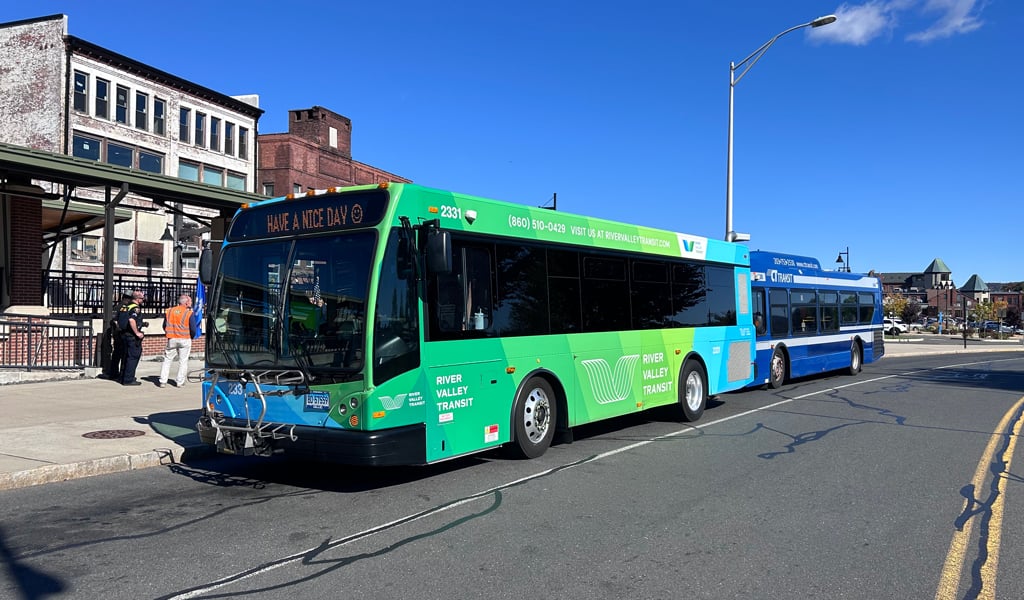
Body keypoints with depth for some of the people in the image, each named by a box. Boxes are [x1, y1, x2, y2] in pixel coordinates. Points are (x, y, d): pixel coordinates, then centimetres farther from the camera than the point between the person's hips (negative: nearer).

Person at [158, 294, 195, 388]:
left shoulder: (169, 311, 6)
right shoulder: (189, 313, -7)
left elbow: (165, 326, 10)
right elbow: (193, 329, -9)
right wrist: (191, 337, 11)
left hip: (171, 339, 3)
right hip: (185, 340, -3)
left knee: (167, 360, 11)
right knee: (183, 361, 6)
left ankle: (162, 381, 8)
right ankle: (180, 382, 6)